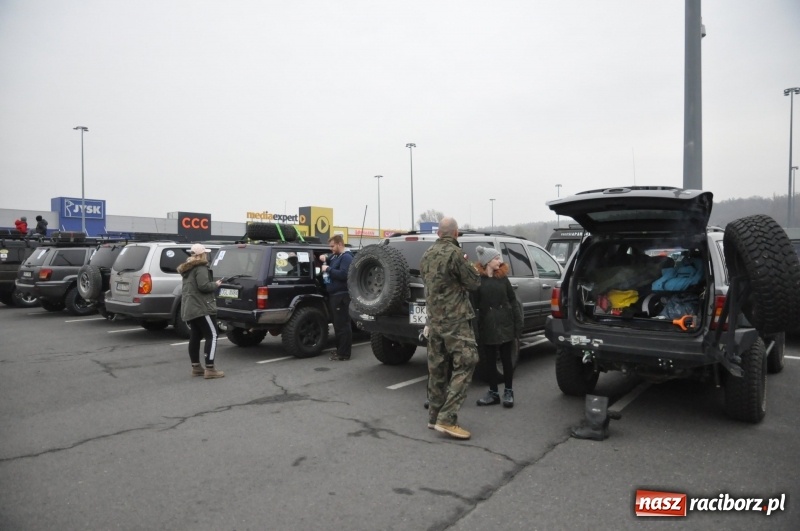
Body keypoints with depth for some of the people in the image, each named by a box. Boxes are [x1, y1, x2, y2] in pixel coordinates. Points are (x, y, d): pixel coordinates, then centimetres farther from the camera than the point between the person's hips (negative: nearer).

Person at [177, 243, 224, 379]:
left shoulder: (188, 269, 21)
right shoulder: (201, 268, -11)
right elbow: (203, 286, -22)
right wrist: (216, 284, -6)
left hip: (189, 308, 10)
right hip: (200, 307, -10)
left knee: (194, 337, 11)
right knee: (211, 336, -8)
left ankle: (196, 367, 14)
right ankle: (210, 369, -12)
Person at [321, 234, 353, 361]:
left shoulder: (346, 257, -13)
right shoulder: (336, 256, 18)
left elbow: (343, 274, -24)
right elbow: (332, 268, 29)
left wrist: (328, 269, -18)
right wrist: (325, 261, 8)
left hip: (341, 295, -10)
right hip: (335, 295, 10)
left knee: (343, 325, -7)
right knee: (338, 324, 15)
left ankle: (344, 353, -4)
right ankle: (340, 350, 23)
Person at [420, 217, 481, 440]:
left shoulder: (427, 255, 10)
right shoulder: (454, 253, -14)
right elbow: (473, 283, -7)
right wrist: (466, 264, 11)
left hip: (434, 318, 8)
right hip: (455, 319, -8)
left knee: (438, 368, 13)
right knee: (464, 365, -5)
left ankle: (435, 416, 19)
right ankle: (447, 419, -10)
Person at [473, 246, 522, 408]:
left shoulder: (503, 278, 5)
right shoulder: (477, 280, -4)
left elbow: (513, 302, 5)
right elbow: (473, 304, -8)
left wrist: (518, 325, 0)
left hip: (505, 325, 2)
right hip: (487, 327, -1)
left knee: (506, 359, 9)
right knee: (489, 360, 8)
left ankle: (508, 392, 22)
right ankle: (493, 392, 21)